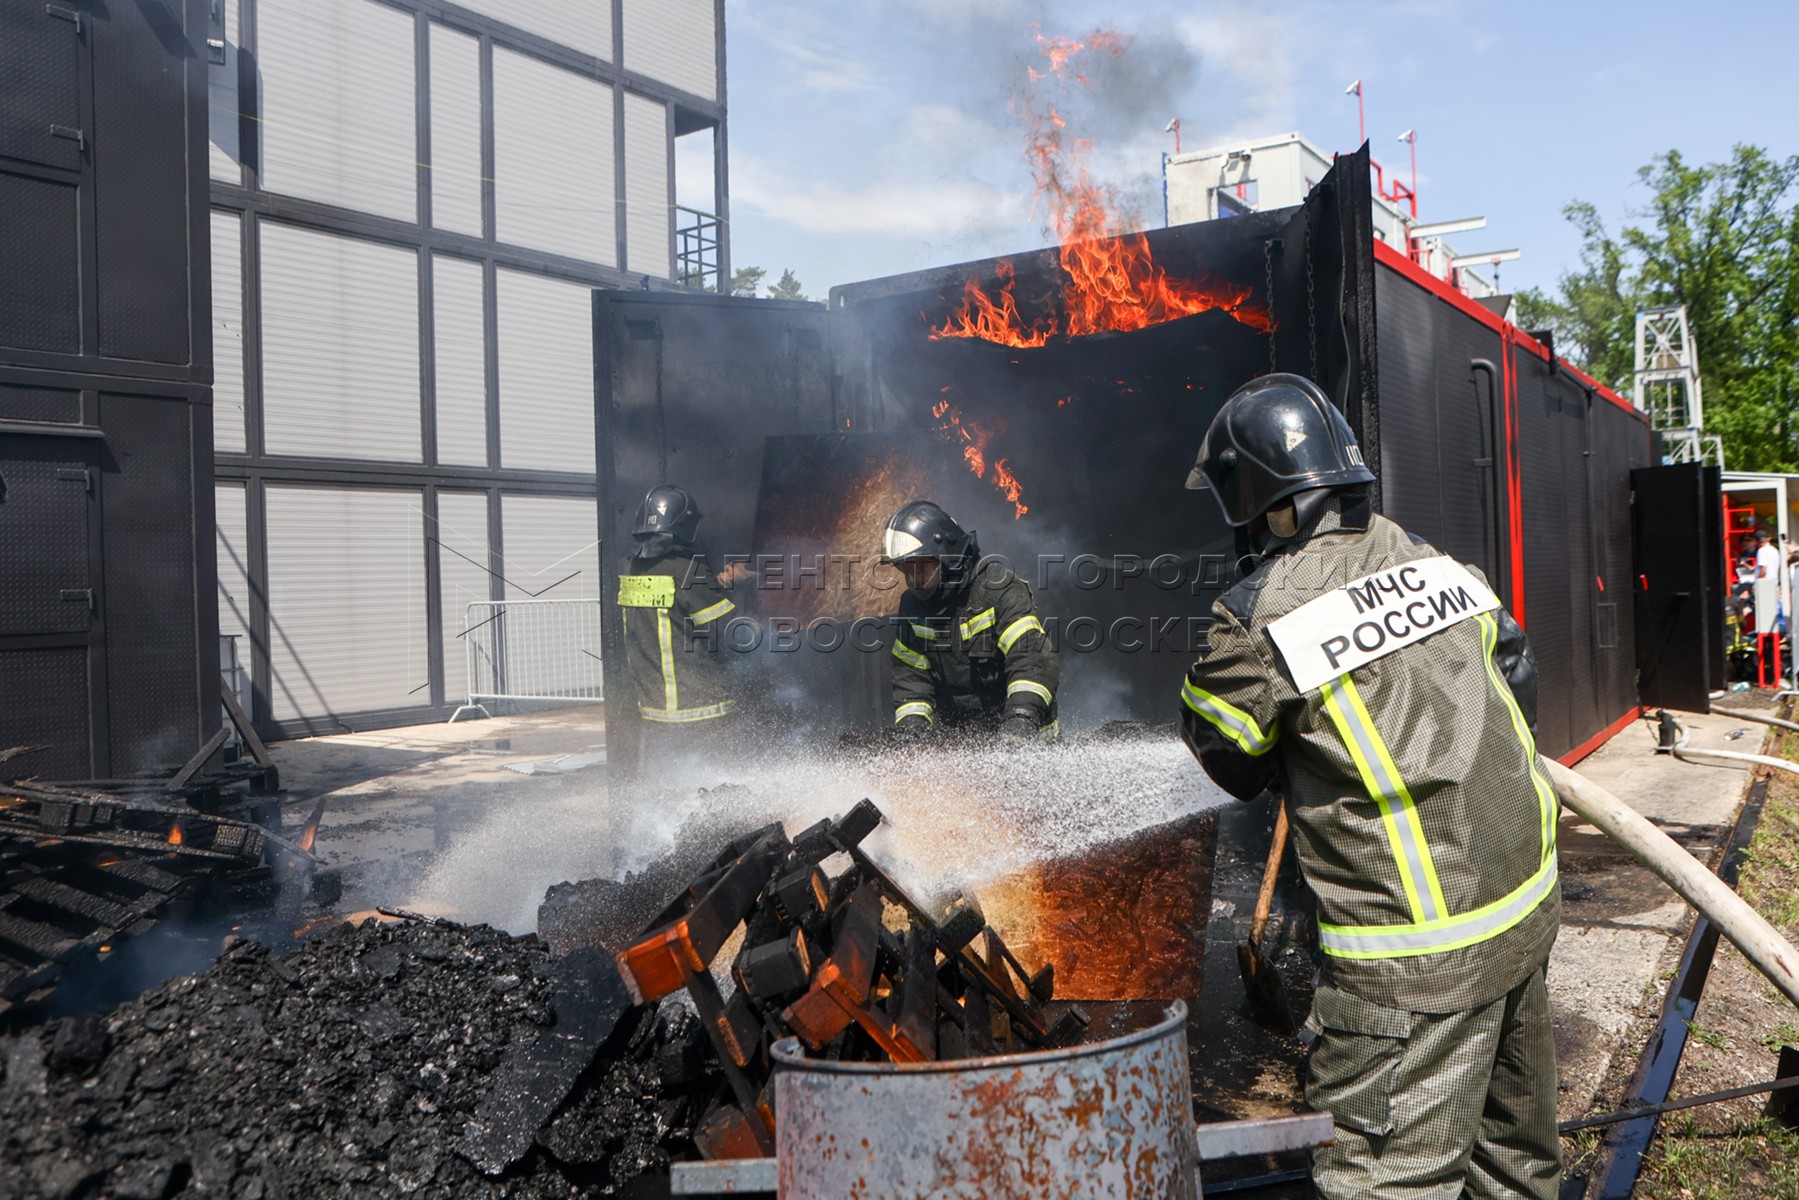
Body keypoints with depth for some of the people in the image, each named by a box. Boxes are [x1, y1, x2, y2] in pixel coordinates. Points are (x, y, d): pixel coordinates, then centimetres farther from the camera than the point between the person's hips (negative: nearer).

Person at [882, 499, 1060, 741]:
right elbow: (911, 677, 9)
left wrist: (1021, 717, -36)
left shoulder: (999, 587, -13)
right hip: (954, 735, 5)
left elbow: (1034, 657, -22)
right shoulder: (912, 606, 6)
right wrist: (910, 728, -9)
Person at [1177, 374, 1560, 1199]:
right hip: (1528, 905, 8)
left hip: (1418, 952, -8)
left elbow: (1226, 758, -1)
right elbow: (1520, 687, 16)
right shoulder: (1439, 565, 3)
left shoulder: (1259, 620, -17)